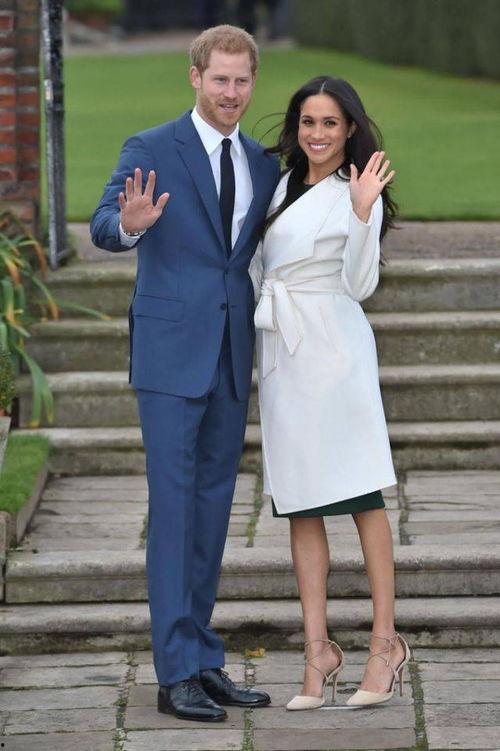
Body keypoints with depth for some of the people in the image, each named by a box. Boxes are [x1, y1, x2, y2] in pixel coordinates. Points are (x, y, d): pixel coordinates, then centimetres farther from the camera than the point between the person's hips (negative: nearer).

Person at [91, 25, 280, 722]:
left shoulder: (263, 163, 13)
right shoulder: (150, 150, -5)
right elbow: (103, 225, -20)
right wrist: (130, 224, -40)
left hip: (233, 356, 6)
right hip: (170, 353, -6)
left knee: (214, 508, 10)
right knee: (173, 505, -7)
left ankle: (204, 661, 16)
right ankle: (177, 672, -6)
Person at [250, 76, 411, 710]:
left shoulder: (356, 192, -5)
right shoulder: (285, 183, 15)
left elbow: (359, 283, -16)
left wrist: (364, 212, -25)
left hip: (331, 347, -7)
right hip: (278, 350, 7)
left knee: (361, 496, -5)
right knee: (299, 506, 4)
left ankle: (386, 641, -2)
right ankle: (318, 648, 5)